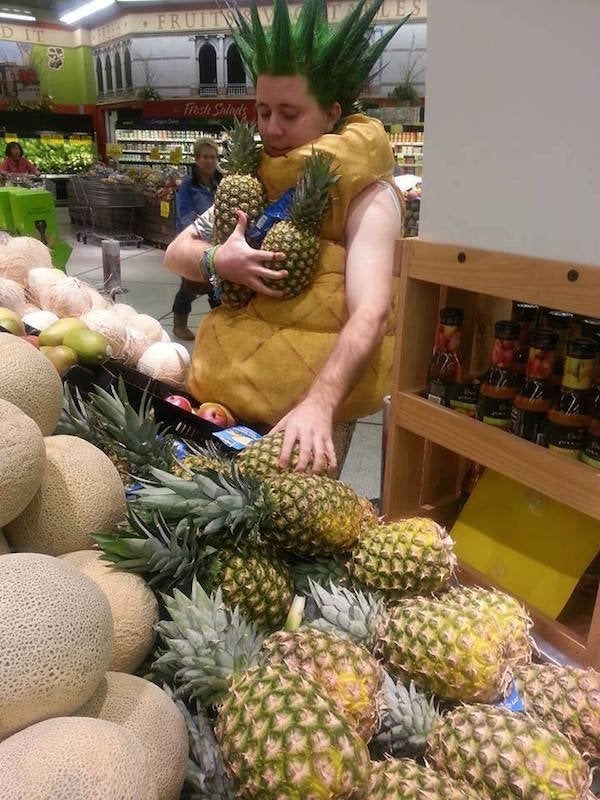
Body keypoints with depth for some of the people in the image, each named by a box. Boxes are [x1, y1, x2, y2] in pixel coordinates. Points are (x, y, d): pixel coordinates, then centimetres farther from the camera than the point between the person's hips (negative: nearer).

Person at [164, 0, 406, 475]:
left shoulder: (366, 196, -13)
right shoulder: (254, 181, 8)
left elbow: (371, 313, -27)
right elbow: (177, 252, 6)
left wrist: (319, 402, -42)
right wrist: (216, 261, -18)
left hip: (313, 394, -6)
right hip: (228, 387, 6)